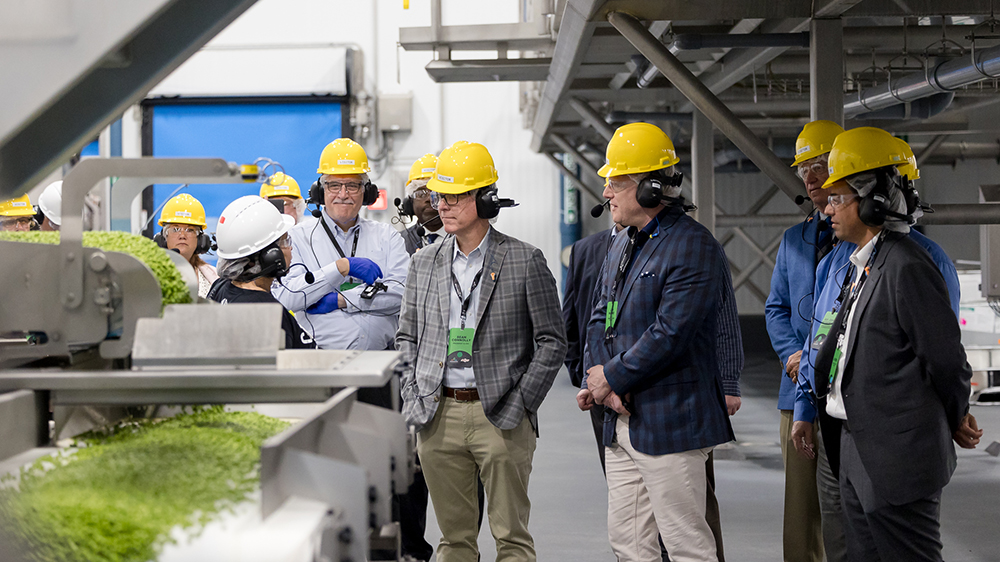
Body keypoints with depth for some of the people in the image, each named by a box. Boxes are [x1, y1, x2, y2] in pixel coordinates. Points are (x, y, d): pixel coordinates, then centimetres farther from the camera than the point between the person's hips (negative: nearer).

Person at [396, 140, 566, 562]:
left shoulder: (525, 262, -3)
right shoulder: (424, 263, 10)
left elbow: (552, 341, -1)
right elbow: (407, 336, 17)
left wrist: (519, 405, -8)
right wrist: (412, 396, 4)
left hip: (499, 416, -4)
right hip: (437, 417, 4)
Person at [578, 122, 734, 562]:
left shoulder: (694, 248, -14)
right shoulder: (622, 246, 16)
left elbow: (669, 334, -20)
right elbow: (600, 318, 14)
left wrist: (613, 377, -11)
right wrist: (600, 381, -4)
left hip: (670, 422, -9)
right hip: (622, 422, 9)